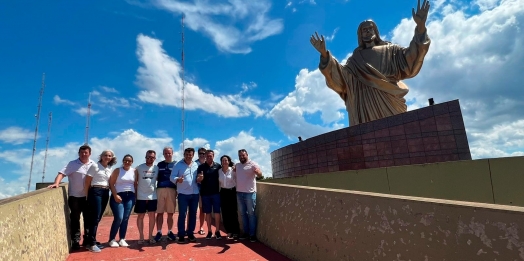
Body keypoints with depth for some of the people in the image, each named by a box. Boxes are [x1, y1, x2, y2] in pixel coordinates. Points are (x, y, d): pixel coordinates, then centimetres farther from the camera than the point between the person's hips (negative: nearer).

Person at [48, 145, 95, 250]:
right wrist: (56, 183, -34)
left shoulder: (93, 164, 4)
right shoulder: (72, 164, -7)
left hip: (88, 196, 4)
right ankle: (75, 241, 15)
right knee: (75, 219, 5)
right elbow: (62, 173, -17)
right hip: (75, 196, -3)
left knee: (88, 218, 12)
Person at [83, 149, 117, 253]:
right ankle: (91, 243, 0)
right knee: (95, 218, -7)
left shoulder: (110, 169, 11)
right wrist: (87, 196, -4)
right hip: (96, 192, -6)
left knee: (98, 218, 11)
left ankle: (91, 240, 21)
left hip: (106, 193, 6)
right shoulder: (95, 166, -5)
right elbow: (87, 182, -5)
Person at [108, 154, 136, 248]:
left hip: (130, 196, 3)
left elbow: (136, 184, 10)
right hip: (119, 196, -3)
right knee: (119, 218, -11)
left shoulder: (134, 171, 8)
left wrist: (135, 196, 2)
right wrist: (115, 195, -12)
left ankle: (122, 239, 13)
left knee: (125, 218, 3)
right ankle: (112, 239, 5)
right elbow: (111, 184, -3)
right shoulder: (117, 171, 1)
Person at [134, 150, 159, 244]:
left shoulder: (156, 168, 3)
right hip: (141, 197, -1)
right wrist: (135, 194, -2)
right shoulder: (139, 168, -2)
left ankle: (150, 236, 17)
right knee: (140, 216, 6)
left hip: (153, 196, 2)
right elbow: (135, 182, 2)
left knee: (152, 216, 6)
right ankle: (141, 236, 18)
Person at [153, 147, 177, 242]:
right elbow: (156, 177, 15)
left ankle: (170, 232, 17)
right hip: (160, 189, 1)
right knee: (159, 212, 3)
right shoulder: (159, 164, 11)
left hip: (171, 190, -1)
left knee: (170, 213, 6)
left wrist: (177, 190, -8)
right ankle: (159, 232, 12)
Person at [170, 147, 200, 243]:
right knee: (182, 214, -1)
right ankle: (181, 235, 11)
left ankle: (190, 233, 23)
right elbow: (172, 177, -8)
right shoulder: (178, 165, -2)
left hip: (195, 193, 4)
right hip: (183, 194, -3)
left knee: (193, 214, 10)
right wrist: (177, 180, -29)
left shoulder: (196, 165, 8)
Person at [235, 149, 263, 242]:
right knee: (243, 213, 13)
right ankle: (246, 232, 24)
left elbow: (260, 174, -21)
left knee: (251, 213, 1)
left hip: (250, 192, -6)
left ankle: (253, 234, 9)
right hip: (239, 192, 6)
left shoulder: (253, 164, -7)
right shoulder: (237, 165, 11)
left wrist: (257, 172, -44)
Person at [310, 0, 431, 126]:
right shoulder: (355, 59, 22)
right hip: (367, 104, -1)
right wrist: (324, 54, -10)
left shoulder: (388, 50, 25)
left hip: (389, 100, 1)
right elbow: (340, 75, 4)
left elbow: (409, 56, 7)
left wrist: (420, 26, -7)